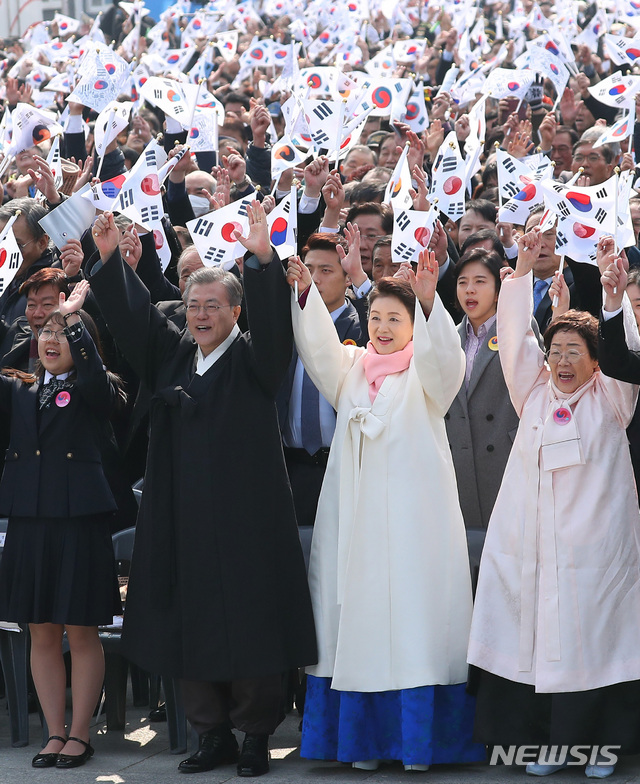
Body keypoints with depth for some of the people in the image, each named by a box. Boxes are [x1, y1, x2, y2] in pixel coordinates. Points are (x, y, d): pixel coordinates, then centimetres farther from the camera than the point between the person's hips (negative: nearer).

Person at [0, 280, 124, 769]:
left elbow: (89, 366, -21)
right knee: (42, 636, 7)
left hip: (79, 522, -4)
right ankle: (55, 734, 15)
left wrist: (73, 315, -20)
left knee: (82, 634, 1)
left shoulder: (93, 390, 0)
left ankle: (79, 735, 9)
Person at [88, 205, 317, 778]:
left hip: (244, 513, -5)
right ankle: (212, 733, 16)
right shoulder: (172, 354, 13)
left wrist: (263, 261, -33)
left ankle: (255, 735, 7)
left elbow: (273, 323, -18)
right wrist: (110, 258, -6)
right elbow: (134, 315, 8)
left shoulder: (253, 357, -1)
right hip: (182, 518, 5)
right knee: (189, 621, 6)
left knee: (247, 621, -2)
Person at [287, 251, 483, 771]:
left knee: (414, 618, -5)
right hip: (355, 513, 3)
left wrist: (428, 302, -34)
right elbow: (319, 347, -3)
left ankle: (417, 738, 0)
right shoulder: (351, 368, 14)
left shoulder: (426, 372, 4)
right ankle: (364, 739, 7)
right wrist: (305, 293, -19)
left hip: (414, 513, -3)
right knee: (359, 621, 1)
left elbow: (443, 357, -17)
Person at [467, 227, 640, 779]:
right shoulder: (534, 395, 12)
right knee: (535, 634, 1)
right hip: (531, 542, 2)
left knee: (593, 635, -1)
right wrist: (523, 268, -3)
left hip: (595, 545, -2)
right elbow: (515, 338, 5)